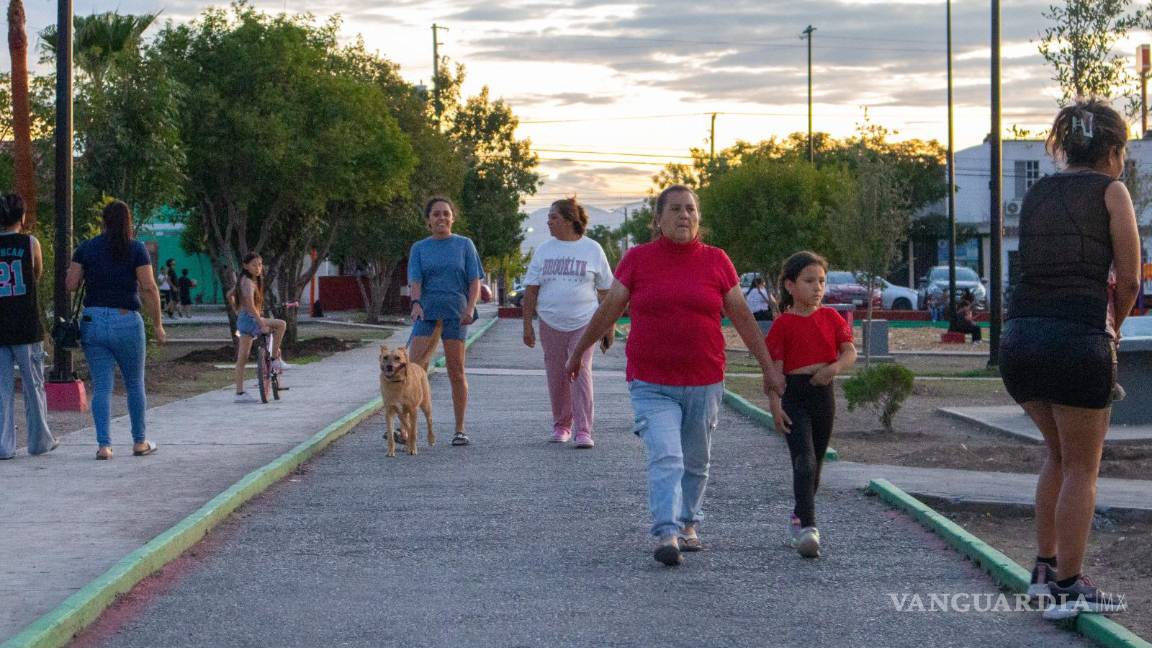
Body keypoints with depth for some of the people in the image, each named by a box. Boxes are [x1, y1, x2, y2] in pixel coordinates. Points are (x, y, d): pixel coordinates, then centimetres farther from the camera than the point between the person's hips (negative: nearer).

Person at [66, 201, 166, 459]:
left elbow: (70, 284, 1)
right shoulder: (136, 249, -4)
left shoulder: (86, 248, 2)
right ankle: (140, 442, 21)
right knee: (135, 384, 13)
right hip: (127, 321, -2)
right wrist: (158, 324, -3)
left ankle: (104, 445, -6)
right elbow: (149, 288, -9)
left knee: (101, 387, 3)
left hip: (93, 321, 2)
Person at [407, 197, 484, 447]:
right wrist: (416, 303, -20)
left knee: (456, 372, 1)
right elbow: (415, 280, 0)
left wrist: (470, 308, -11)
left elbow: (474, 281, 5)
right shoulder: (419, 248, 11)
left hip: (455, 312, -1)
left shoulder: (464, 245, 8)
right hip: (427, 313, 1)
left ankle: (460, 430, 8)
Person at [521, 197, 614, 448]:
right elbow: (531, 290, 8)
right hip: (551, 324, 3)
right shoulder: (544, 250, 8)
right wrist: (527, 324, 2)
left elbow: (605, 291, 6)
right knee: (556, 378, 7)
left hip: (583, 323, -3)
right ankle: (561, 426, 24)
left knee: (581, 373, -11)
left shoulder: (592, 250, 2)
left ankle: (583, 431, -12)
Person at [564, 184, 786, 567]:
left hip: (704, 382, 2)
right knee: (665, 459, -16)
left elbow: (743, 318, 9)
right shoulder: (637, 259, 0)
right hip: (651, 384, -2)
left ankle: (689, 524, 31)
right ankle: (667, 535, -20)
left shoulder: (716, 261, 3)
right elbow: (607, 311, 9)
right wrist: (578, 353, 15)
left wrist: (769, 368, 11)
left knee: (695, 463, 13)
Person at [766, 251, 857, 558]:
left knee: (816, 463, 16)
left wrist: (835, 366, -21)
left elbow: (850, 351, 0)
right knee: (804, 462, -16)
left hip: (824, 394, 5)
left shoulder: (830, 317, 7)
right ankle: (808, 528, -22)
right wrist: (775, 405, -16)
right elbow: (774, 368, -8)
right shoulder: (783, 324, -5)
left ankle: (799, 517, 34)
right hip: (794, 396, -5)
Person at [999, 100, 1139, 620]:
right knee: (1082, 467, 9)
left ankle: (1045, 568, 27)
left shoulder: (1036, 193, 16)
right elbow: (1129, 279, -1)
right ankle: (1067, 587, 11)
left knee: (1059, 452, 25)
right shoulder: (1110, 191, 1)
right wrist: (1111, 325, 16)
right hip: (1077, 338, -6)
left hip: (1020, 337, 6)